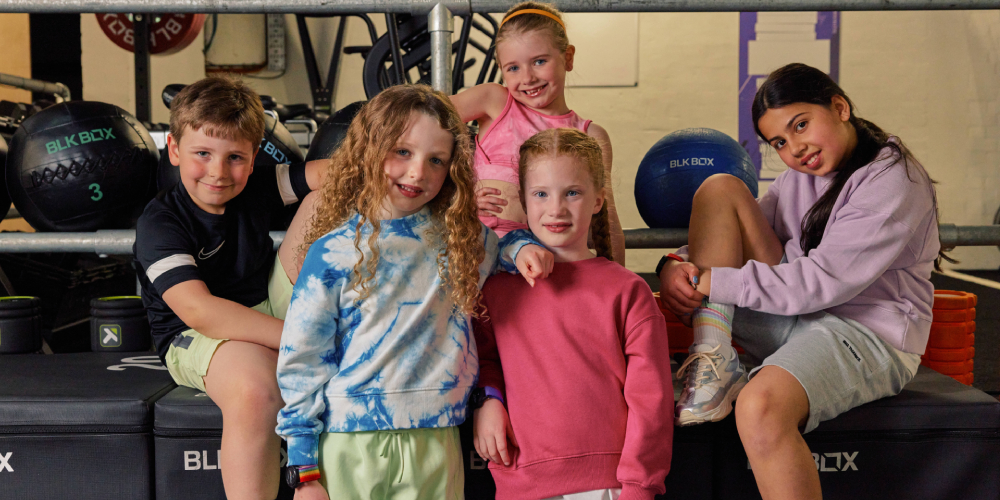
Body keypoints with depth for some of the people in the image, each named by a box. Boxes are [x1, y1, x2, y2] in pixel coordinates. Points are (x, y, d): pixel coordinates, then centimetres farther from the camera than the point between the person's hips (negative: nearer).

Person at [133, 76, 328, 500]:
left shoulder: (255, 190, -2)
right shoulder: (159, 223, -18)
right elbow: (198, 311, -31)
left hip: (268, 311, 6)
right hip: (194, 338, -5)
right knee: (255, 390, -42)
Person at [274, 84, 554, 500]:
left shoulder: (459, 240, 4)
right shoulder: (334, 252, -6)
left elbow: (500, 248, 27)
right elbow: (301, 360, -3)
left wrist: (524, 249, 1)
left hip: (435, 445, 3)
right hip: (350, 445, -2)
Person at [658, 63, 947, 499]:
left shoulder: (893, 182, -13)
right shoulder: (803, 172, 12)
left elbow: (821, 282, -22)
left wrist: (710, 281, -22)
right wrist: (678, 266, -11)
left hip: (867, 334, -8)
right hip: (792, 313, 8)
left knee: (760, 408, -40)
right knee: (720, 189, -4)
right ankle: (715, 366, -17)